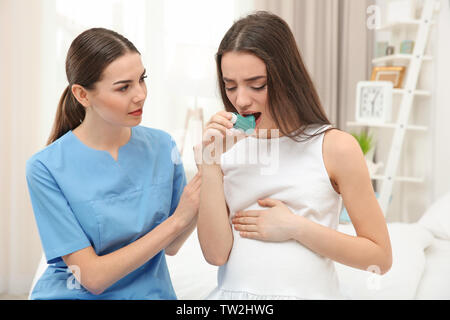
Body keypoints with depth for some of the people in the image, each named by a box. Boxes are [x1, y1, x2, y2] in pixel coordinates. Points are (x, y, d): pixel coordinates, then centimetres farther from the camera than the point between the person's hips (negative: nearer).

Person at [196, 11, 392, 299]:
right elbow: (216, 252, -9)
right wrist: (209, 165, -17)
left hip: (308, 291, -2)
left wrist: (294, 227, -14)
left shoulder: (336, 146, -10)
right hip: (234, 290, 2)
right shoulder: (225, 146, -2)